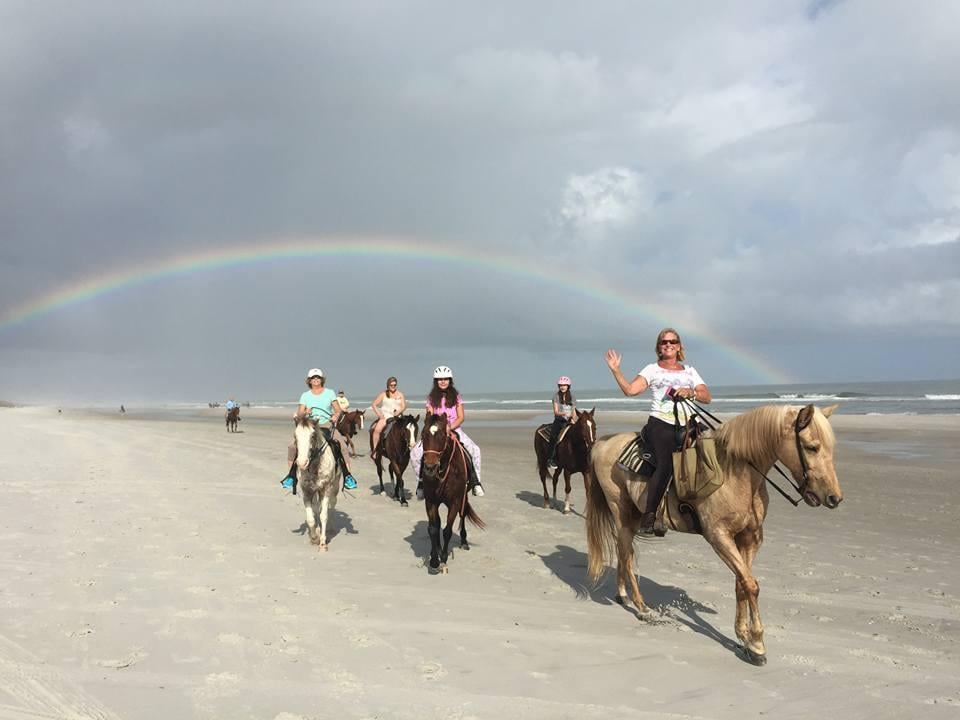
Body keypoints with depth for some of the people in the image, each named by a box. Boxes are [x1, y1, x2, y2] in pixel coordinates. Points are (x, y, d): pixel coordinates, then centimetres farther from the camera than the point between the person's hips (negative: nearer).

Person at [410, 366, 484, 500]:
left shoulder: (456, 396, 5)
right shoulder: (432, 398, 7)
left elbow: (461, 417, -2)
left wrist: (449, 428, -18)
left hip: (454, 429, -1)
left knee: (475, 449, -26)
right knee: (415, 452, -18)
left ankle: (475, 481, -14)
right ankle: (421, 481, -1)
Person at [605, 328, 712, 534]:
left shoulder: (690, 371, 22)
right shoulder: (652, 370, 13)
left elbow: (707, 397, 12)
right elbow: (630, 389, -1)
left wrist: (691, 392, -7)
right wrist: (615, 370, -10)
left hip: (686, 426, 4)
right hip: (661, 424, -4)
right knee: (666, 465, -25)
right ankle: (648, 515, -21)